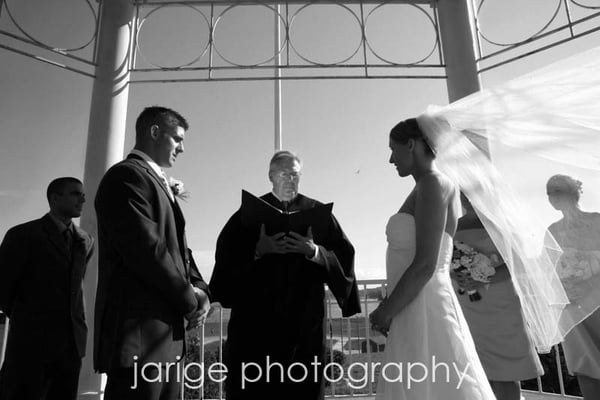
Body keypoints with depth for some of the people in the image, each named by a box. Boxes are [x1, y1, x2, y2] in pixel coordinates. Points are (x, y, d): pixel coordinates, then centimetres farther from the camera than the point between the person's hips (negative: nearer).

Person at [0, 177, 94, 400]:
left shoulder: (85, 241, 10)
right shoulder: (23, 234, -5)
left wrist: (70, 318, 14)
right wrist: (24, 318, 6)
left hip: (72, 342, 5)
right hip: (32, 340, -4)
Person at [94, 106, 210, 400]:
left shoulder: (157, 182, 21)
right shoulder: (127, 175, -10)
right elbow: (147, 250, -19)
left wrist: (199, 289, 1)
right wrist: (189, 301, -9)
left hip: (164, 331, 10)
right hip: (139, 330, -10)